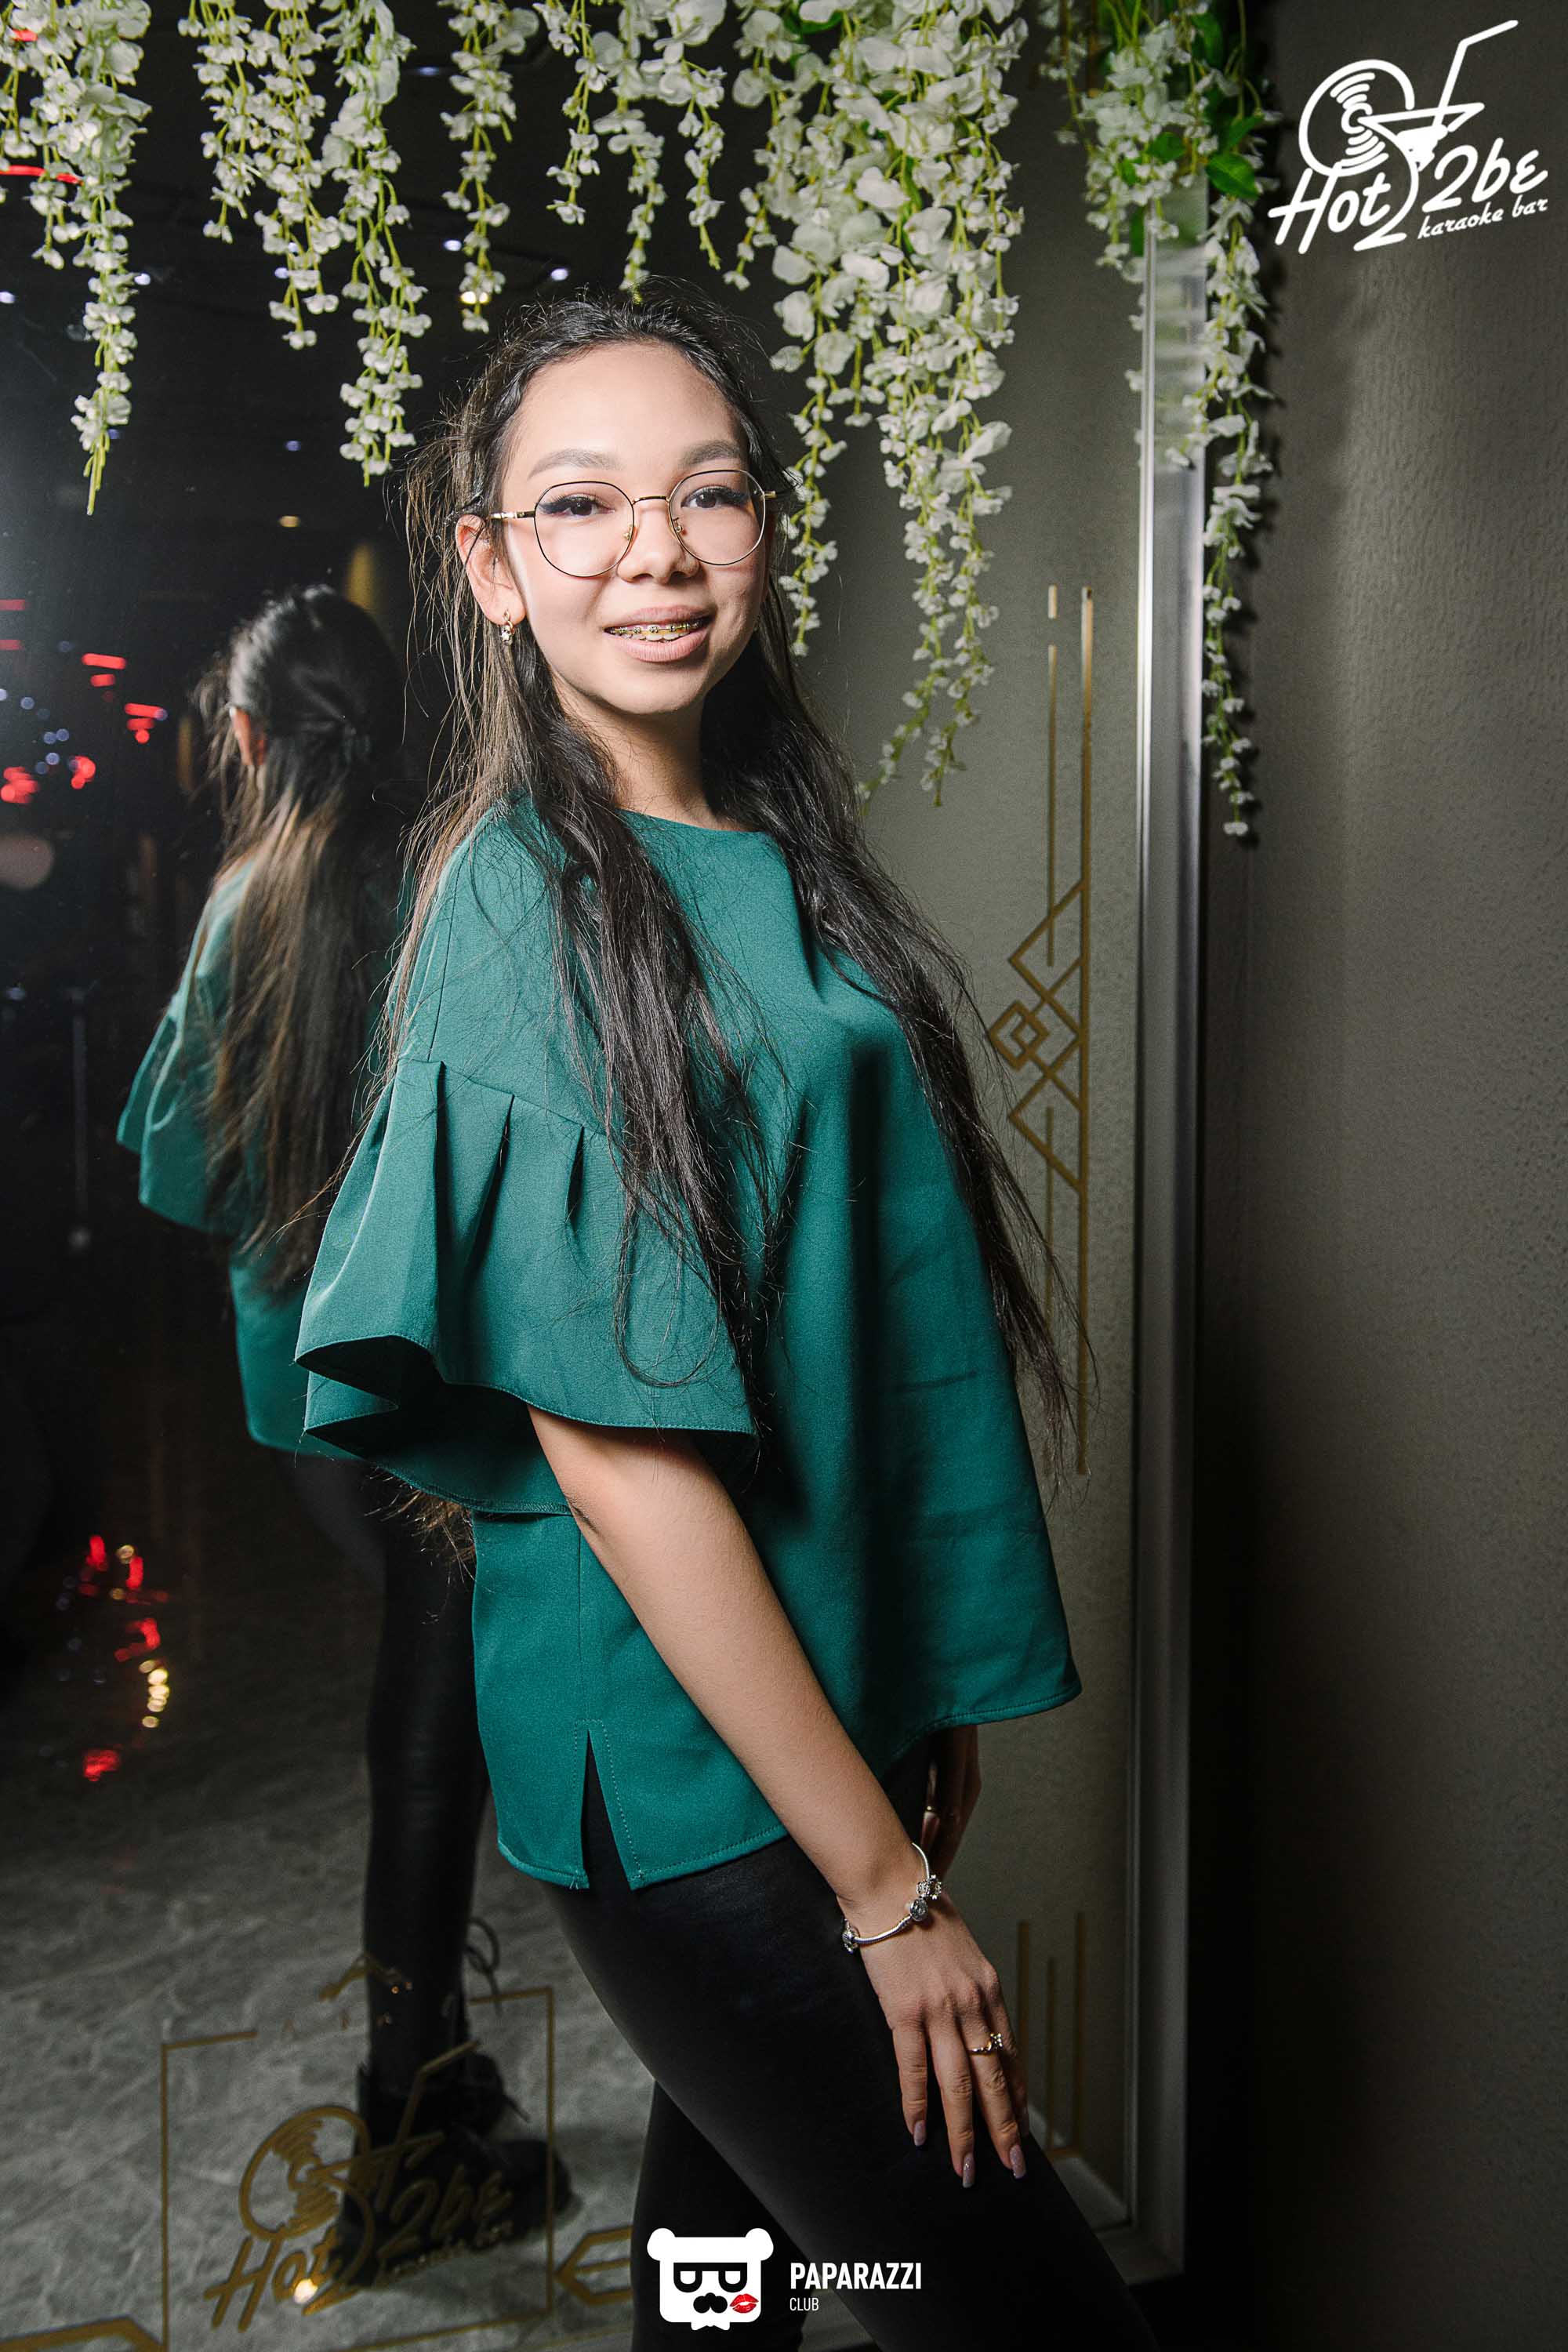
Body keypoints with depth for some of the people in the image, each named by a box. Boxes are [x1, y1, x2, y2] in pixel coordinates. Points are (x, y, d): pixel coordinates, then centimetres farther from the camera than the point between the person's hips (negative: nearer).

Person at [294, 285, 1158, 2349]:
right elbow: (611, 1441, -20)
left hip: (827, 1692, 7)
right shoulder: (522, 897, -15)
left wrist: (931, 1695, 11)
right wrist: (882, 1876, -16)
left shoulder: (780, 860, 8)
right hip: (678, 1764, -7)